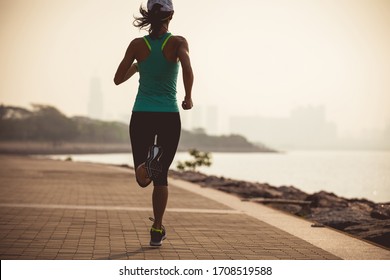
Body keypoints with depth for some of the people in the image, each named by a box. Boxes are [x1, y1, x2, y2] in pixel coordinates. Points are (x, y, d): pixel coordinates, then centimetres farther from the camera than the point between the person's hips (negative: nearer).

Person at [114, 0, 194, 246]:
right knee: (161, 175, 15)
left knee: (143, 179, 3)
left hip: (142, 116, 1)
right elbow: (187, 69, -25)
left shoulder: (138, 45, 0)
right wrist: (189, 98, -10)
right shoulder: (178, 42, -6)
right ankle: (157, 231, 15)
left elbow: (118, 79, 5)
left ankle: (148, 161, -32)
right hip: (169, 117, 0)